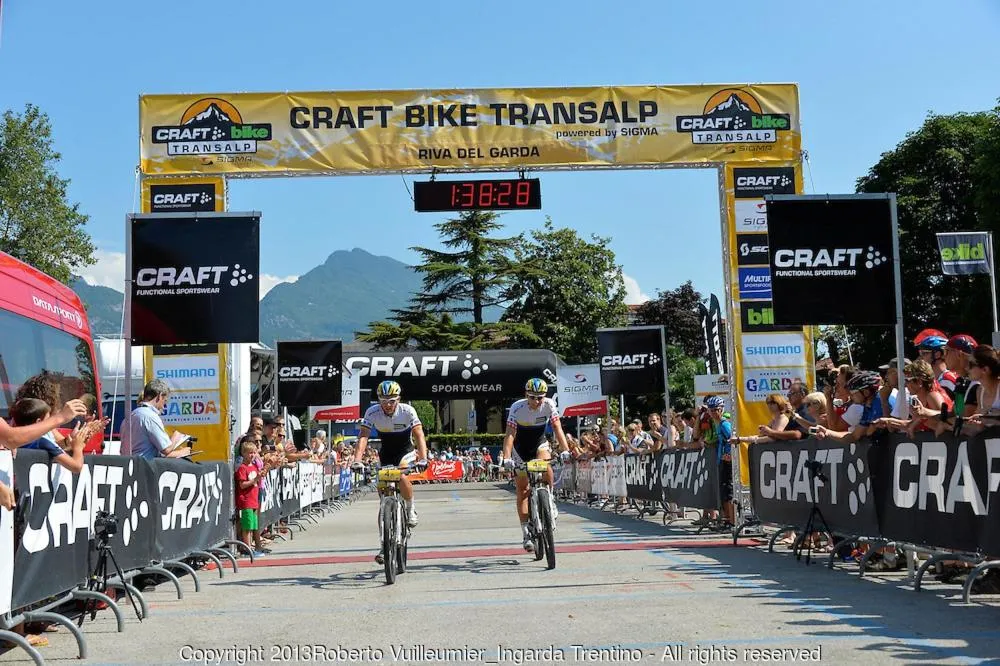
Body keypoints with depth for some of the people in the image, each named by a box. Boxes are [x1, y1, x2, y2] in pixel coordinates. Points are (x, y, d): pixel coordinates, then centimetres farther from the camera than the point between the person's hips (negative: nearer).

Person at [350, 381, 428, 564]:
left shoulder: (407, 411, -22)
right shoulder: (372, 412, -19)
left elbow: (419, 435, -28)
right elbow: (363, 437, -24)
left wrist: (423, 458, -44)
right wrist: (357, 460, -40)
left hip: (405, 452, -2)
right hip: (386, 454, 2)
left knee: (402, 478, -34)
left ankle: (411, 510, -5)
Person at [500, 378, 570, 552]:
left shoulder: (549, 405, -20)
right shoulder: (517, 408, -26)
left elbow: (557, 429, -24)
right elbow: (510, 434, -32)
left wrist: (564, 450, -40)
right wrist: (507, 458, -46)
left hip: (540, 443, 1)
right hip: (521, 448, 0)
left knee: (545, 467, -33)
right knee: (522, 489, -2)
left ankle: (550, 499, -6)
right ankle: (526, 534, 2)